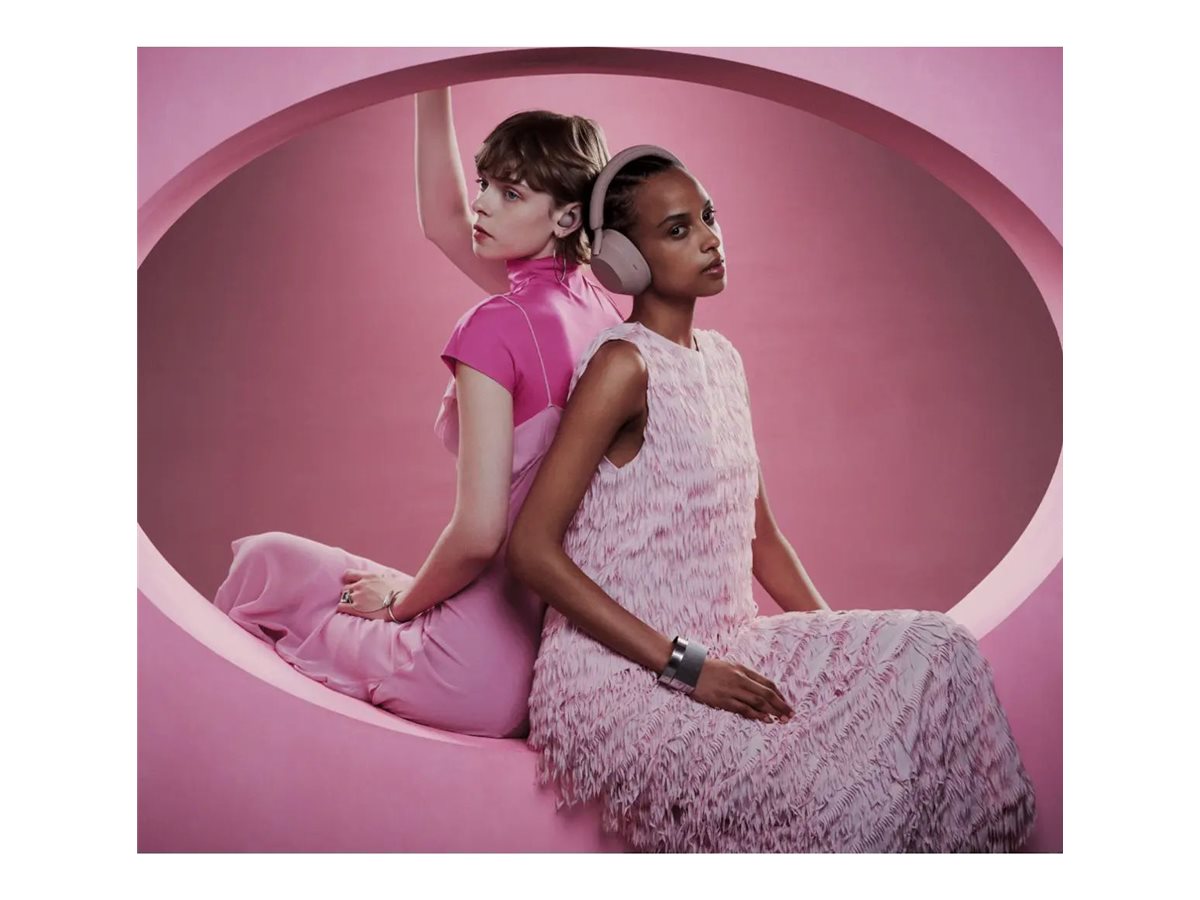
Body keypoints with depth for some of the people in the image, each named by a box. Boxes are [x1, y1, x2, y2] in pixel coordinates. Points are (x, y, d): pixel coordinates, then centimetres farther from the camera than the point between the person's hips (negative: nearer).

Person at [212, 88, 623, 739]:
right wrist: (433, 95, 9)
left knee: (264, 561, 15)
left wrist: (402, 599, -6)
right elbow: (443, 222, 15)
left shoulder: (498, 325, -21)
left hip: (488, 672, -8)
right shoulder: (594, 306, 2)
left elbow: (478, 533, -24)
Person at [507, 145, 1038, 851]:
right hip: (622, 671, -7)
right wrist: (684, 665, -19)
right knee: (829, 798, -25)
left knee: (936, 650, -7)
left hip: (723, 645, 8)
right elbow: (532, 549, -19)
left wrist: (842, 641, 3)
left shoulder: (723, 359, 12)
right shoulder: (624, 366, -13)